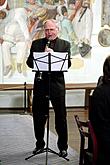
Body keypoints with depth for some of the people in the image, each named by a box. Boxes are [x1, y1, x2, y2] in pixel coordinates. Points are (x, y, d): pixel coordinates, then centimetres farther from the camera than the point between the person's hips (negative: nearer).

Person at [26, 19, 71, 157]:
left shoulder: (65, 44, 6)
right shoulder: (36, 43, 10)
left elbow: (68, 63, -6)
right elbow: (29, 62, 3)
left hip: (57, 84, -2)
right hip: (40, 84, 2)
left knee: (61, 116, 3)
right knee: (38, 116, 10)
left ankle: (63, 146, 16)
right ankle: (40, 144, 27)